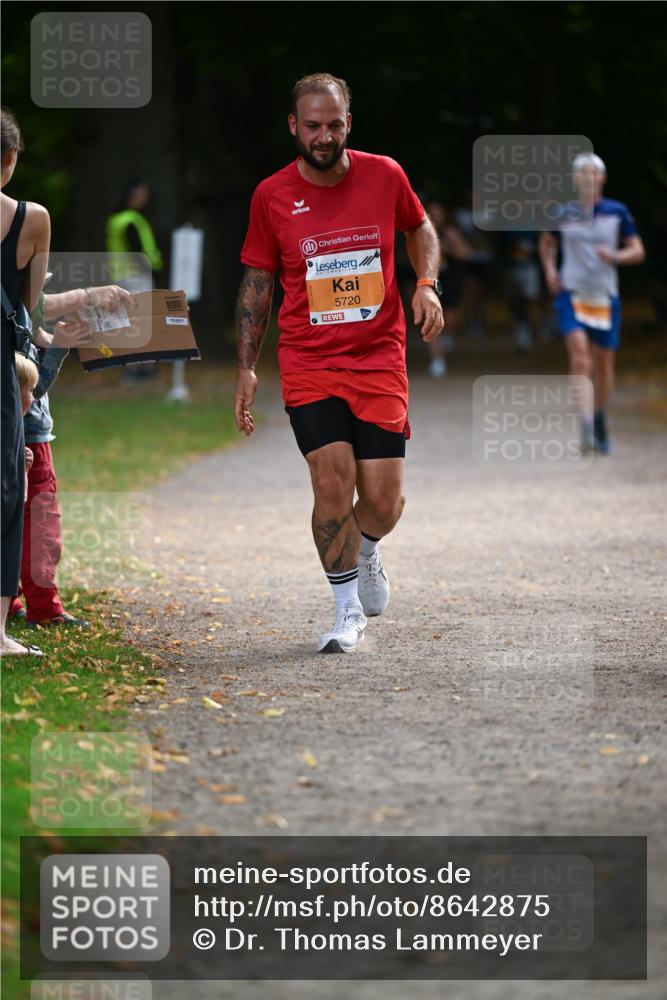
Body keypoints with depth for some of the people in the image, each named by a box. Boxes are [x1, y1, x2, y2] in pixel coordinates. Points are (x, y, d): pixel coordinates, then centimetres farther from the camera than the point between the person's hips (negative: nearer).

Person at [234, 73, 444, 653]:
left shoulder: (385, 175, 0)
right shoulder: (272, 196, -1)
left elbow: (420, 229, 19)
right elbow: (257, 282, 8)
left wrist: (426, 285, 0)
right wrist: (247, 369, 5)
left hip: (380, 360, 1)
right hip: (308, 362, -1)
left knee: (384, 497, -4)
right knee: (333, 484, -14)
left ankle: (365, 554, 33)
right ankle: (348, 610, 3)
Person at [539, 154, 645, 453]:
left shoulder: (617, 212, 0)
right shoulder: (563, 214, 2)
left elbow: (637, 251, 3)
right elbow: (547, 243, 21)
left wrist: (616, 256, -17)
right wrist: (549, 269, 4)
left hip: (605, 296, 1)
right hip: (571, 293, -1)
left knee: (604, 363, 9)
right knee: (579, 356, -18)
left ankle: (600, 418, 33)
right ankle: (586, 426, -24)